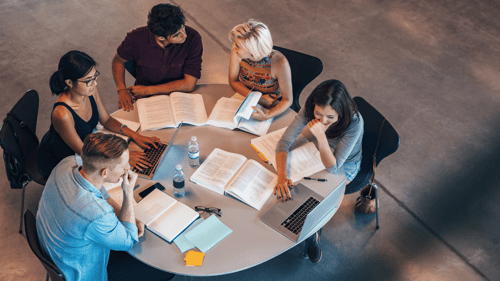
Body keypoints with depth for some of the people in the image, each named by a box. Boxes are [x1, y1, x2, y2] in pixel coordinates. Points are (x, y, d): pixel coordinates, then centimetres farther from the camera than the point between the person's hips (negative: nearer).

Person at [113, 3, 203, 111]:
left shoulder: (192, 39, -24)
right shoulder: (136, 38, -18)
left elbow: (189, 85, -22)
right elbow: (118, 60, 4)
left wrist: (147, 90, -19)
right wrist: (121, 90, -13)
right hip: (145, 99, 1)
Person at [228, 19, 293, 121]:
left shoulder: (279, 63, -31)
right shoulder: (236, 53, -22)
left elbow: (287, 100, -21)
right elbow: (233, 81, -6)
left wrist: (266, 116, -39)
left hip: (274, 105, -2)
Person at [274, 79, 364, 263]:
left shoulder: (354, 122, -38)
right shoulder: (310, 110, -28)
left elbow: (332, 167, -36)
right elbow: (285, 141, -26)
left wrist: (321, 136, -51)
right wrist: (282, 176, -42)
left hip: (345, 166, -4)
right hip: (321, 155, 4)